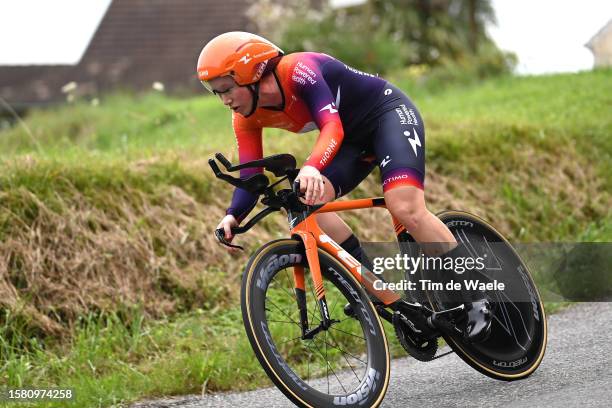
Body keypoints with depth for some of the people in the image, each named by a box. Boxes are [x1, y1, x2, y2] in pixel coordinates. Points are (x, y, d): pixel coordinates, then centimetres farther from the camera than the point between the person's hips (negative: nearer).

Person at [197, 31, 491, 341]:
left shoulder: (298, 70, -30)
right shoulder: (247, 118, -8)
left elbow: (332, 126, -42)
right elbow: (250, 177, -10)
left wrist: (312, 167, -62)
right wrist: (233, 216, -31)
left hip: (391, 113, -7)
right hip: (356, 138, 8)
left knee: (406, 209, -26)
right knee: (307, 202, -16)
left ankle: (479, 300, -15)